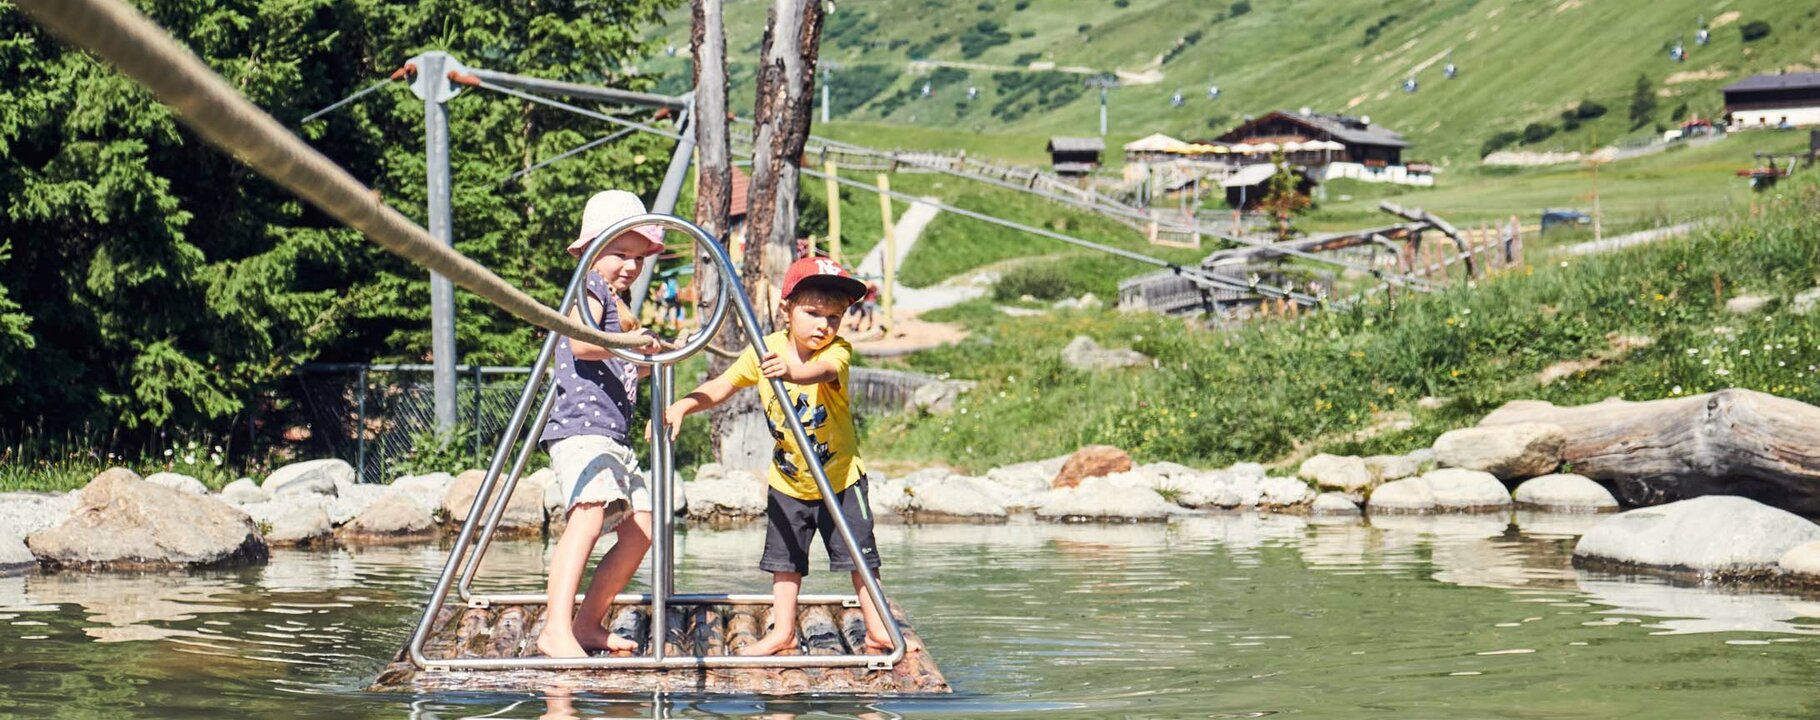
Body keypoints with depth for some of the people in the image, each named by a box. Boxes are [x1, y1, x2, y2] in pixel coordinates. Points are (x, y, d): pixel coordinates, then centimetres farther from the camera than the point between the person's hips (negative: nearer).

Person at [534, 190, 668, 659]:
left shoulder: (615, 300, 23)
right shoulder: (591, 290, -6)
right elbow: (580, 342, -26)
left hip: (612, 435, 11)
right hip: (579, 428, -11)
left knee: (639, 529, 12)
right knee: (590, 515, -29)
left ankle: (588, 624, 20)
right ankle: (557, 630, -41)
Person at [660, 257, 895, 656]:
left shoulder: (837, 351, -20)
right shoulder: (767, 350, -9)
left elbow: (823, 371, -44)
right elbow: (723, 386, -1)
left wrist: (789, 371, -66)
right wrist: (684, 405, -17)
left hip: (839, 478, -3)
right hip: (788, 481, 3)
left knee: (858, 555, 0)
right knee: (785, 558, 8)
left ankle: (877, 630, 11)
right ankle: (782, 632, 19)